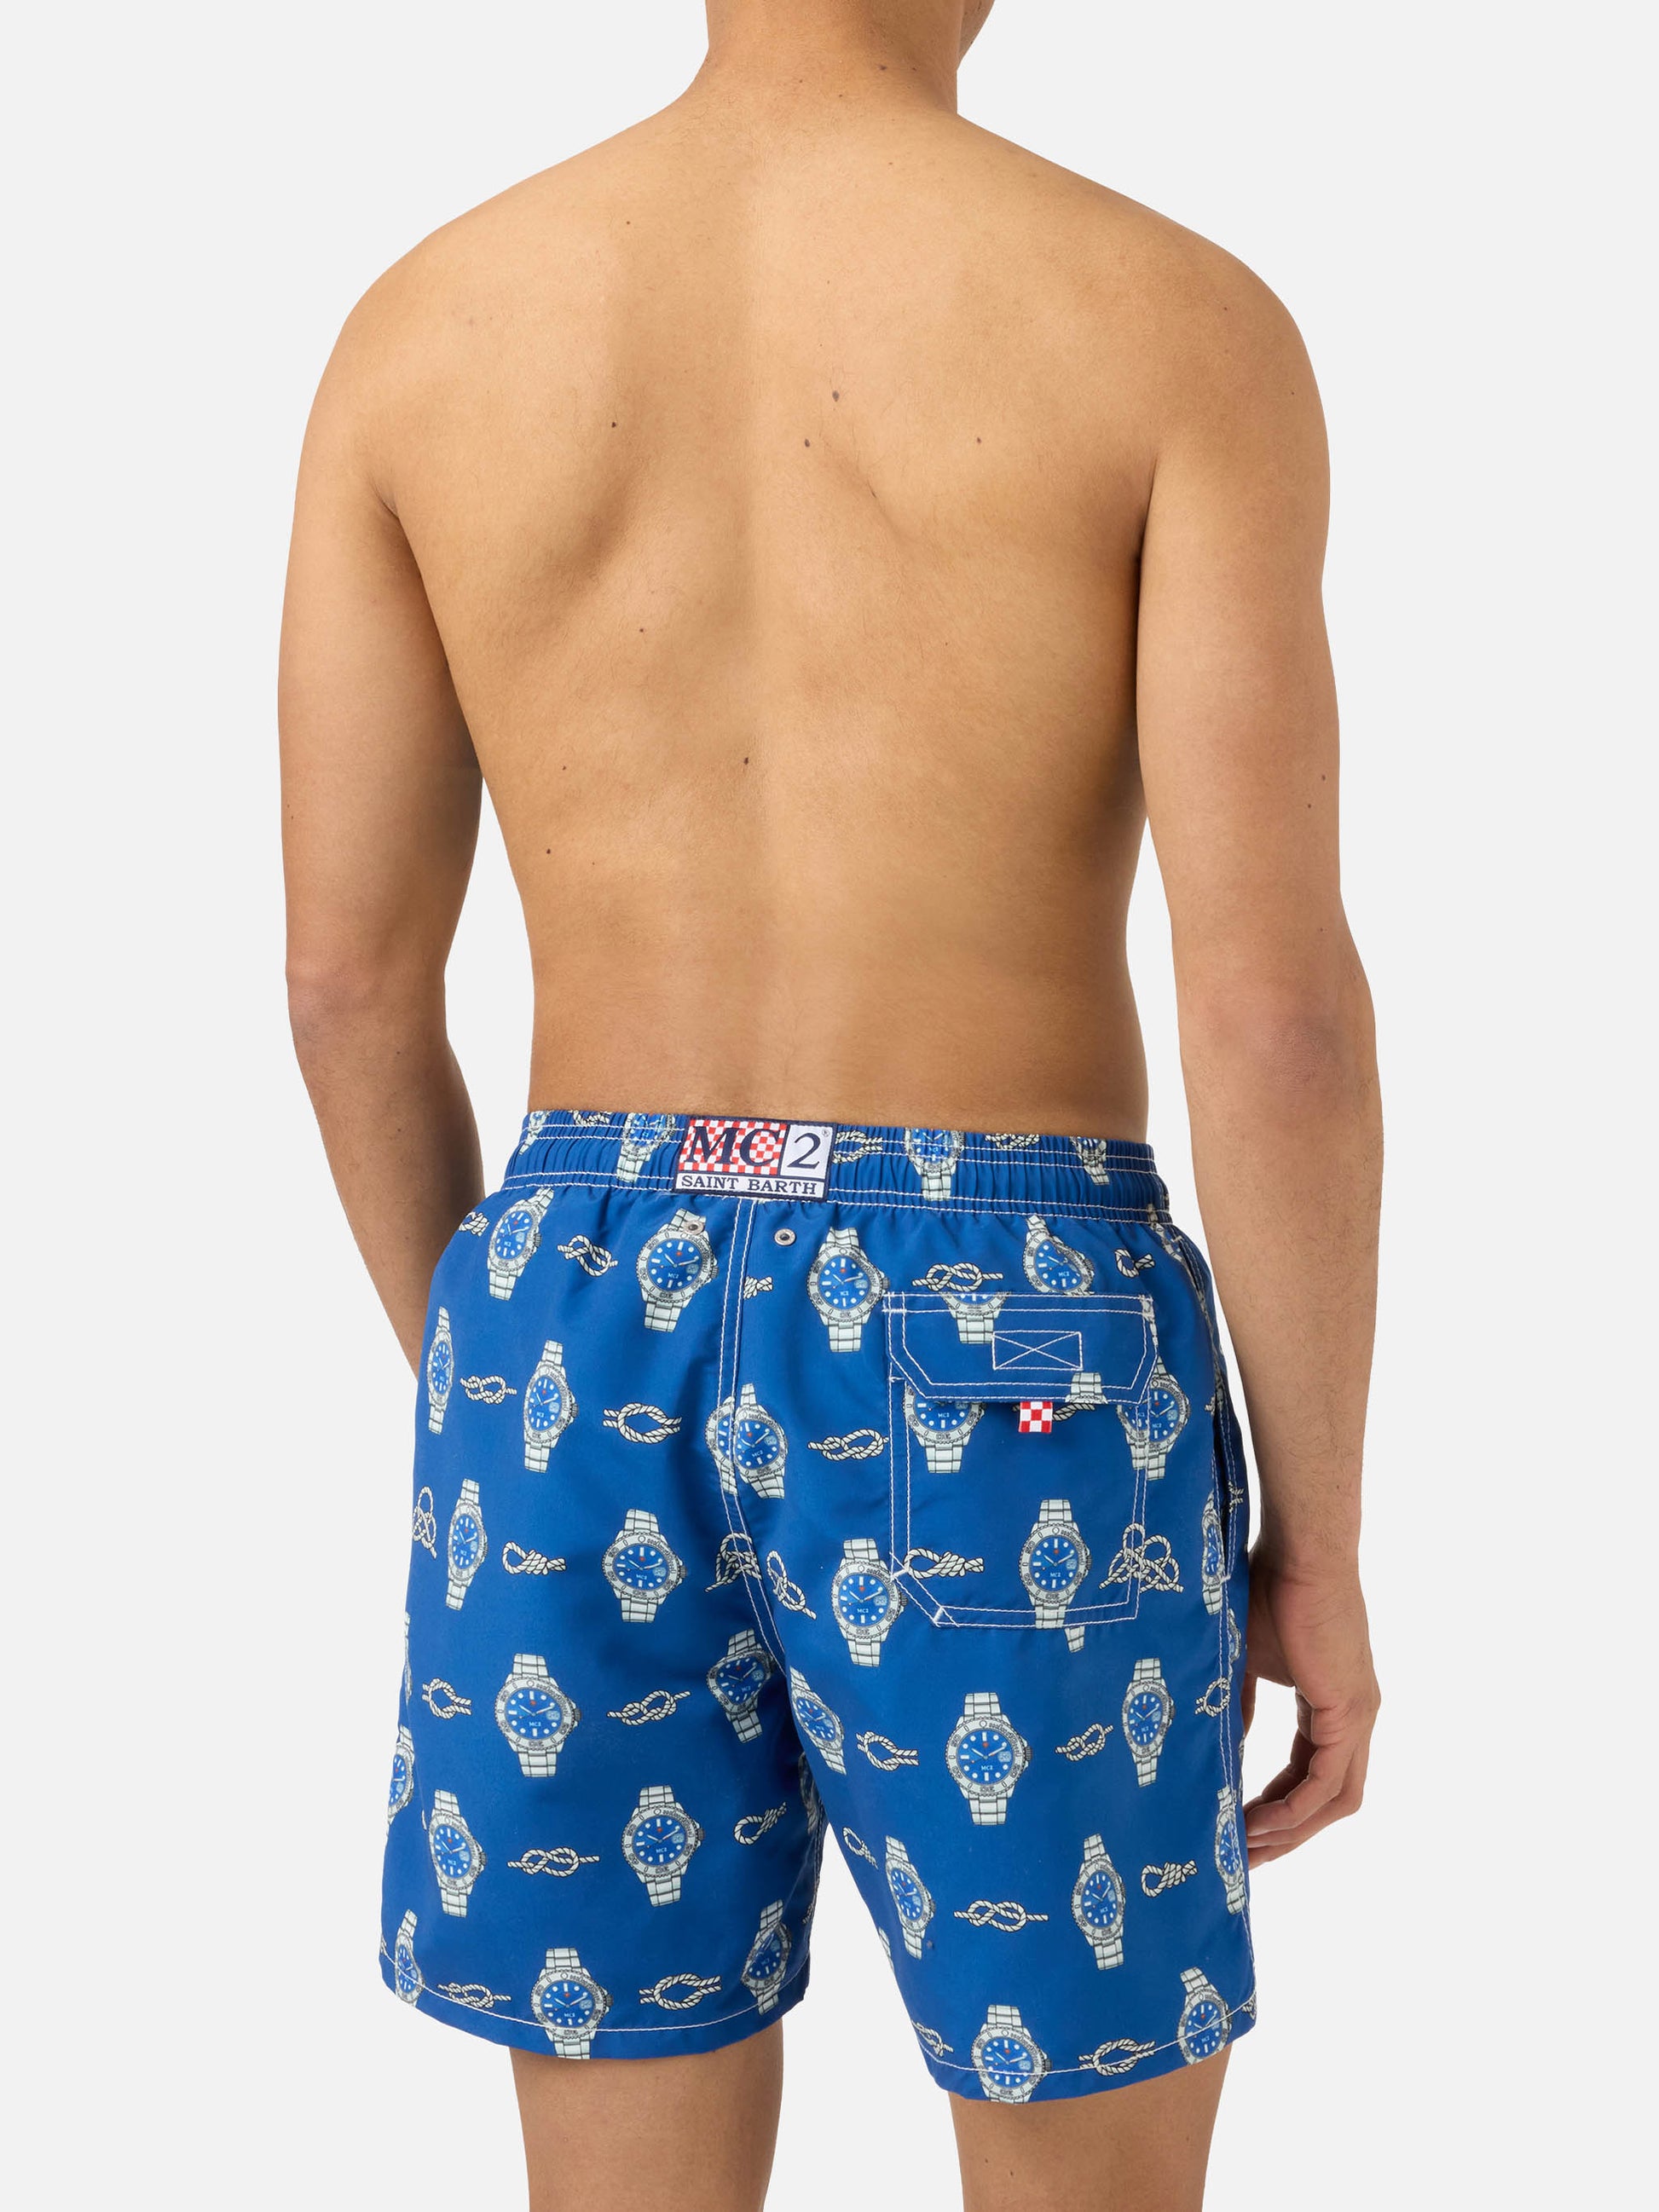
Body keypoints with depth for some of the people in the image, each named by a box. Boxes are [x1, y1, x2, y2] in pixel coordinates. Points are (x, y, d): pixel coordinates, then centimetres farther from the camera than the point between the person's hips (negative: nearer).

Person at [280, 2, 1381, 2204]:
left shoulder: (418, 325, 2)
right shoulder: (1182, 319, -8)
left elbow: (347, 974, 3)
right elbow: (1277, 1000, -14)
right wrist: (1322, 1538, -2)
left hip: (590, 1340, 4)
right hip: (1001, 1366, -3)